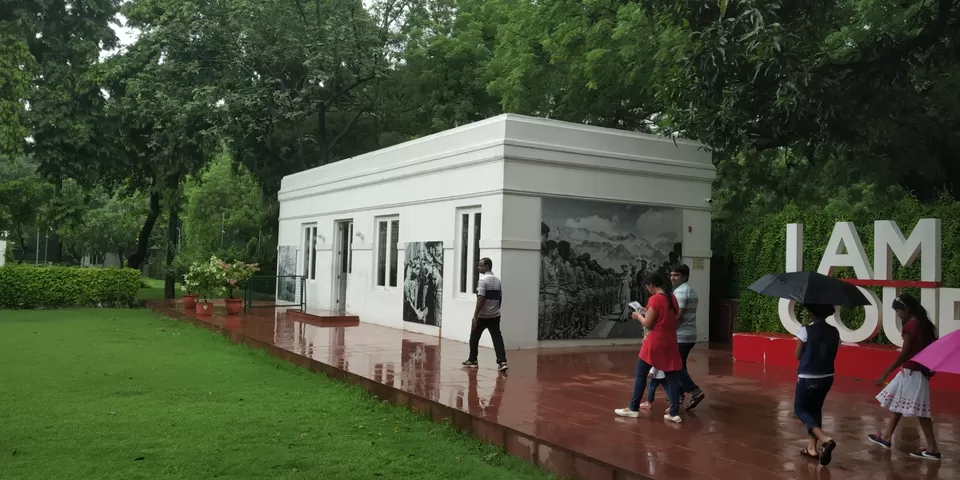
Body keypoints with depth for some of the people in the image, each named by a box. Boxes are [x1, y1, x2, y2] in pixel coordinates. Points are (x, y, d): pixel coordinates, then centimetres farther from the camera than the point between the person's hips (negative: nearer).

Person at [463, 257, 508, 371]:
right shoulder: (497, 280, 10)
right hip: (495, 315, 6)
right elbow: (500, 297, 15)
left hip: (482, 315, -6)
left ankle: (472, 360, 22)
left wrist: (475, 316, -18)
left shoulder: (483, 280, -14)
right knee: (497, 338, -1)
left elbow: (481, 299, -19)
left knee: (474, 338, 11)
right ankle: (502, 361, -13)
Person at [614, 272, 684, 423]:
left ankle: (633, 408, 13)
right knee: (672, 377, 6)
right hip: (670, 343, 7)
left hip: (655, 343, -7)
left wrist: (639, 316, 3)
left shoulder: (655, 299, -16)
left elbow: (648, 324, -15)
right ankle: (674, 413, 5)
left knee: (641, 375, 6)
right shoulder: (672, 298, 7)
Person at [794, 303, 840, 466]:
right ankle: (812, 447, 23)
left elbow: (797, 355, -8)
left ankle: (825, 439, -12)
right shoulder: (834, 332, -1)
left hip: (808, 378, -6)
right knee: (815, 409, 21)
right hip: (826, 377, 6)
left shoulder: (806, 330, -16)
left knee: (800, 409, 9)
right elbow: (832, 355, 6)